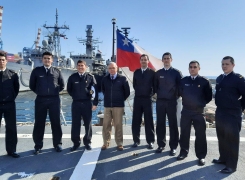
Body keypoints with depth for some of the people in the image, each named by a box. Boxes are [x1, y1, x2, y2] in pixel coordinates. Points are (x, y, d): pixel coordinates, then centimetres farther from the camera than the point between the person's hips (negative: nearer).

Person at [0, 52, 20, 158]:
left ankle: (11, 150, 16)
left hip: (9, 104, 1)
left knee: (11, 127, 5)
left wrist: (12, 97, 5)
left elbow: (16, 87, 13)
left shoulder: (12, 74, 2)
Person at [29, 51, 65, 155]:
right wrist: (39, 92, 7)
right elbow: (32, 85, 13)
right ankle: (38, 146, 16)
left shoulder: (56, 71, 7)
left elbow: (62, 85, 15)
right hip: (40, 99, 0)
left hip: (54, 100, 0)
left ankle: (57, 144, 18)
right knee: (39, 123, 5)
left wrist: (55, 92, 7)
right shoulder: (36, 71, 5)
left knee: (56, 122, 6)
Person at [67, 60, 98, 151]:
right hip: (76, 103, 1)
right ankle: (76, 143, 18)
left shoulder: (90, 77, -1)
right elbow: (69, 89, 16)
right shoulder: (72, 77, 4)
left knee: (88, 123, 7)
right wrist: (75, 96, 9)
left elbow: (95, 90, -3)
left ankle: (87, 142, 21)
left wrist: (95, 103, -7)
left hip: (87, 103, -1)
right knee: (75, 124, 5)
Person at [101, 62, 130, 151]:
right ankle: (106, 143, 18)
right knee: (106, 125, 5)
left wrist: (121, 99, 9)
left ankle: (119, 144, 14)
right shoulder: (104, 79, 3)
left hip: (118, 105, -2)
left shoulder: (122, 78, -5)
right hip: (107, 105, 3)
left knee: (118, 125, 3)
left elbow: (127, 92, 3)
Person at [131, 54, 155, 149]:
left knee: (148, 121, 2)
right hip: (137, 98, 3)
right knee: (136, 120, 4)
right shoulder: (136, 72, 9)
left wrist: (152, 93, -2)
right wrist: (139, 91, 10)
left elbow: (155, 85, 3)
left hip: (147, 99, -3)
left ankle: (150, 141, 11)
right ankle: (136, 140, 14)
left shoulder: (152, 72, -1)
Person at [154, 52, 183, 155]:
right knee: (160, 124, 5)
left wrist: (177, 96, -2)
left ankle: (173, 147, 12)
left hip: (172, 101, -2)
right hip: (160, 101, 2)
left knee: (173, 124, 3)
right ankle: (161, 145, 17)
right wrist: (159, 94, 4)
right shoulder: (158, 73, 8)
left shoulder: (176, 72, 1)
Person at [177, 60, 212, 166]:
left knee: (200, 134, 4)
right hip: (186, 111, 3)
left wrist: (202, 103, 0)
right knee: (184, 133, 10)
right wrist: (186, 101, 7)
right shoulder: (183, 80, 3)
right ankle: (184, 152, 25)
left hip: (199, 112, -2)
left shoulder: (204, 81, -5)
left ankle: (201, 156, 18)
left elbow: (209, 97, 1)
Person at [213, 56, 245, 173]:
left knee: (232, 139, 2)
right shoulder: (219, 78, 10)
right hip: (219, 112, 7)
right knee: (221, 137, 16)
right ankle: (223, 158, 32)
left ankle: (231, 165, 12)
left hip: (233, 113, -7)